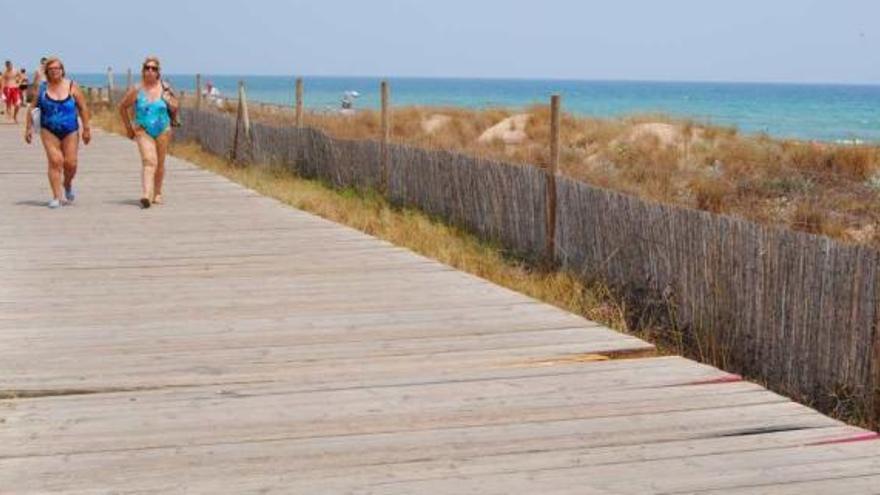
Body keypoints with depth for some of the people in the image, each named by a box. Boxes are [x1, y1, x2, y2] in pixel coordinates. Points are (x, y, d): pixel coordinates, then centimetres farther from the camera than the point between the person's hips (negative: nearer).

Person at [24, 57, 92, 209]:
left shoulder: (71, 86, -1)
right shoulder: (42, 88, 2)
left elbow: (83, 108, 2)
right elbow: (32, 108, 7)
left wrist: (86, 129, -1)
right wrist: (29, 128, 3)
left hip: (70, 131, 0)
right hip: (49, 132, 0)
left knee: (71, 163, 0)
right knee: (55, 161, -11)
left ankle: (67, 185, 33)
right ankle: (57, 197, -6)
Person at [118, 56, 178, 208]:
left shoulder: (164, 88, 0)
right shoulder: (136, 90, -5)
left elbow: (174, 109, 9)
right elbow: (122, 107, 8)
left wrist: (168, 99, -10)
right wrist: (128, 127, 10)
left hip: (163, 131, 3)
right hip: (143, 131, -2)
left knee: (160, 164, 12)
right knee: (149, 161, -19)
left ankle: (157, 193, 28)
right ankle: (146, 195, -29)